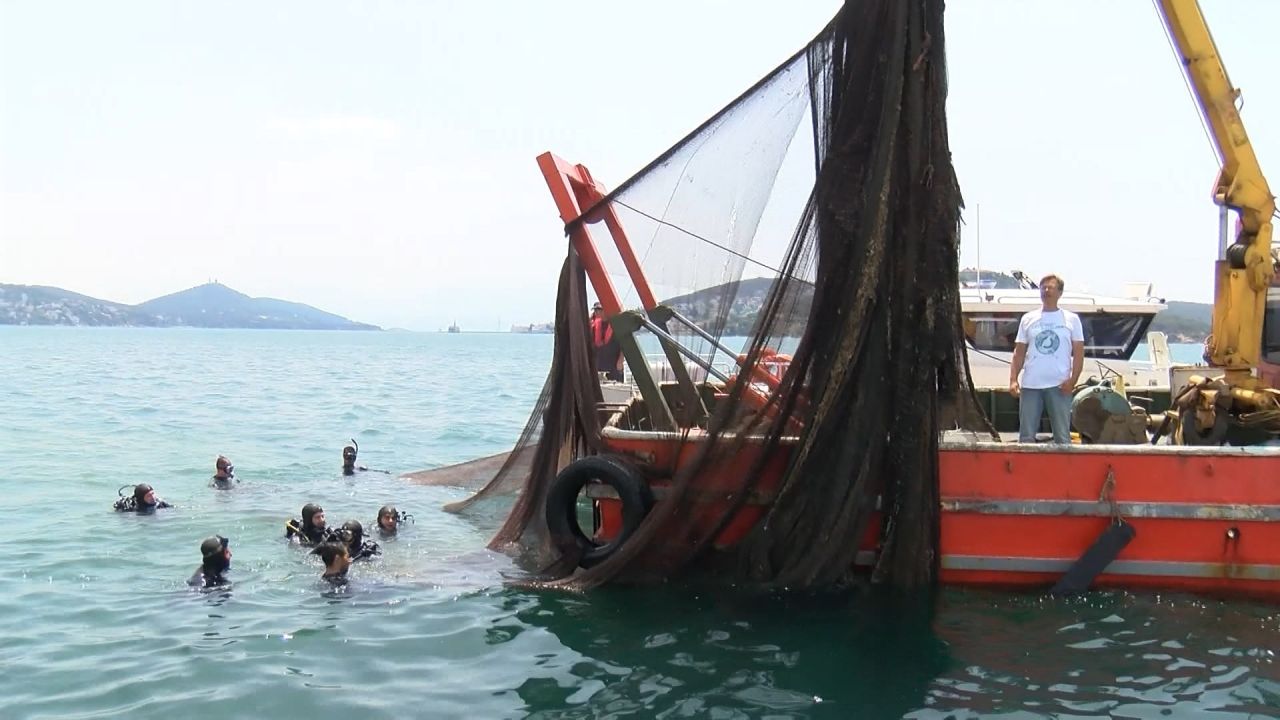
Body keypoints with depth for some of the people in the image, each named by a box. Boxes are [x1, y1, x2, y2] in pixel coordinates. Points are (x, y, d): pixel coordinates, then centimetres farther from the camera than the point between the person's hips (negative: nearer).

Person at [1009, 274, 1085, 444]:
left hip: (1059, 386, -2)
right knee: (1026, 436, 4)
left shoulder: (1071, 319, 6)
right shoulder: (1028, 319, 10)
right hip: (1030, 385, 2)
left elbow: (1078, 353, 3)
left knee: (1062, 436, 2)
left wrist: (1073, 380, -10)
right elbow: (1019, 353, 10)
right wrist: (1013, 379, -2)